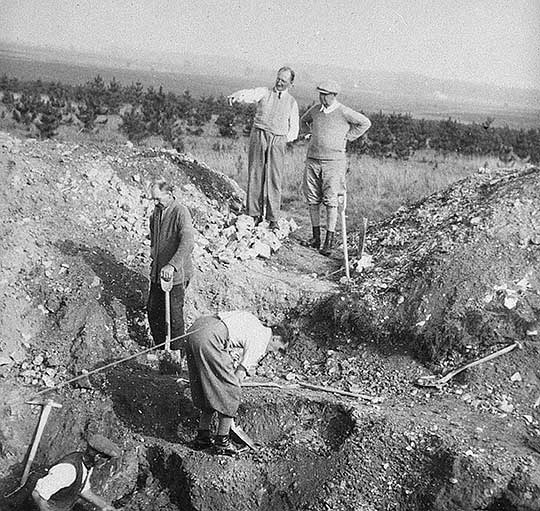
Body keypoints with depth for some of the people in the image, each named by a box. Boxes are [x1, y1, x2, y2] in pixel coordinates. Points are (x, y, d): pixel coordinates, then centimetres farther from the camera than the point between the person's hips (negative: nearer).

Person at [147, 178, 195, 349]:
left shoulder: (181, 213, -17)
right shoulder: (156, 212, 8)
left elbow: (187, 244, -31)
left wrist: (172, 265, -41)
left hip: (175, 273, -7)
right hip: (157, 271, 7)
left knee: (174, 315, 2)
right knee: (153, 311, 14)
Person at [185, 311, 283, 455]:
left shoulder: (255, 323, 24)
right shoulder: (260, 342, 1)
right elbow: (241, 373, 1)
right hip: (209, 338, -10)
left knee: (208, 389, 18)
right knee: (229, 390, 1)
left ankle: (202, 436, 23)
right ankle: (222, 442, 7)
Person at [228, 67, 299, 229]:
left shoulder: (292, 102, 14)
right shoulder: (264, 92, 9)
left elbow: (293, 130, 17)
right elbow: (250, 94, -14)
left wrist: (283, 140, 1)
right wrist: (238, 96, -35)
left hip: (278, 140, 0)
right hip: (258, 135, 0)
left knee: (274, 180, -4)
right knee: (255, 175, -3)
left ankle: (273, 219, -1)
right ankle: (255, 214, 2)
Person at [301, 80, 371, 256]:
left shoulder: (344, 112, -7)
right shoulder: (315, 109, 8)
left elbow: (365, 123, 4)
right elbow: (304, 121, 30)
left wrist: (348, 136, 2)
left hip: (333, 162, -5)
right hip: (312, 160, 5)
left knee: (331, 201, -6)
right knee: (312, 200, 6)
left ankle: (329, 241, -3)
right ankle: (316, 236, 16)